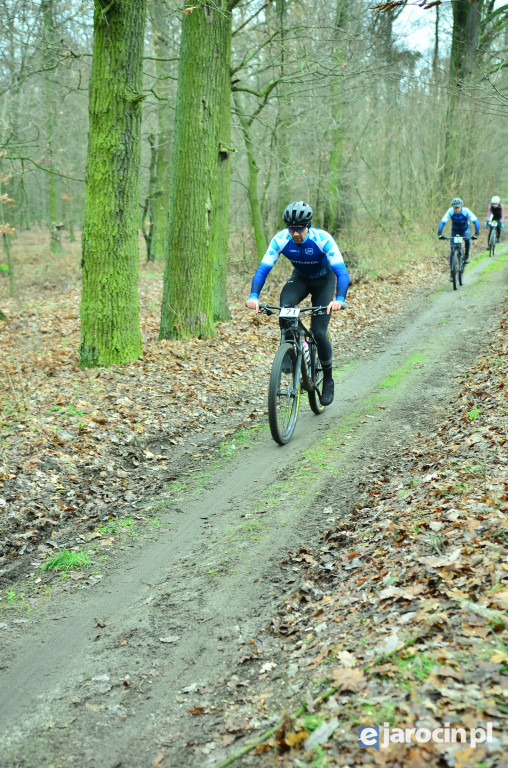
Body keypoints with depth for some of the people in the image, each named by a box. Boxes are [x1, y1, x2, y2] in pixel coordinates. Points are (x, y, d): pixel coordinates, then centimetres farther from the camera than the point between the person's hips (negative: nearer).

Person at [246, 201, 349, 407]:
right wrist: (254, 296, -46)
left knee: (318, 332, -14)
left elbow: (342, 272, -40)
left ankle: (328, 379, 9)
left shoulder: (323, 239, -34)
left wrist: (339, 299, -58)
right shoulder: (281, 239, -26)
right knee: (284, 308, -32)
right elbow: (263, 268, -29)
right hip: (300, 277, 3)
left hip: (324, 280, -2)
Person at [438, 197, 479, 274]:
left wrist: (476, 234, -49)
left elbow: (476, 221, -36)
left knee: (467, 239, -34)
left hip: (465, 229, -1)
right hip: (455, 230, 1)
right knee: (452, 249, -9)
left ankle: (466, 255, -6)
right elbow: (442, 222, -32)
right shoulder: (450, 211, -28)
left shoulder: (466, 211, -31)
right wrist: (439, 234, -47)